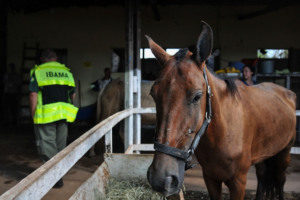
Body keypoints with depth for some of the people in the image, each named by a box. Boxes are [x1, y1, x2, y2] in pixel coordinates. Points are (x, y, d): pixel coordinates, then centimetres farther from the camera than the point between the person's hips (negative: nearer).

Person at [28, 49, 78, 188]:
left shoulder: (38, 71, 1)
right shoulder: (67, 71, 14)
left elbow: (33, 94, -8)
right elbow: (73, 94, 16)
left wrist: (33, 114, -2)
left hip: (46, 115, -5)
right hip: (63, 114, 5)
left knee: (47, 145, 0)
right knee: (60, 145, 16)